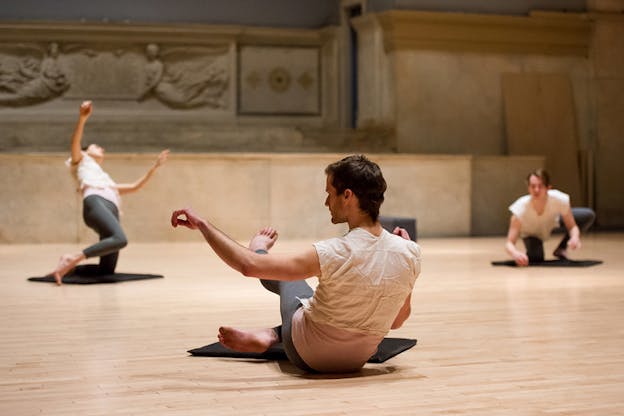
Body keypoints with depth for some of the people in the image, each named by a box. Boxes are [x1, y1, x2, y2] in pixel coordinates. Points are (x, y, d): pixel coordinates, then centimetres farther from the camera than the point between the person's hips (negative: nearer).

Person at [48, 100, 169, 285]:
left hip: (111, 211, 7)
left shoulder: (106, 180, 42)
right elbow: (75, 142, 5)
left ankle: (70, 266, 9)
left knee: (107, 270, -5)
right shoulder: (81, 161, 26)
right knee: (120, 239, -36)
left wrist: (154, 167, 42)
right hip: (95, 203, -7)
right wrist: (83, 118, -10)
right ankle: (72, 258, -34)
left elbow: (135, 186, 43)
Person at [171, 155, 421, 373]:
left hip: (308, 358, -4)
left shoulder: (333, 255, -34)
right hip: (357, 360, 4)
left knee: (288, 276, 23)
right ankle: (267, 337, 23)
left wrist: (202, 224, -20)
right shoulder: (410, 253, -19)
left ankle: (260, 249, 56)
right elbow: (397, 320, -2)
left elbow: (248, 265, -31)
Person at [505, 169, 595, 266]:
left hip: (552, 222, 3)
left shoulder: (559, 200, -37)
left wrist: (575, 237, -47)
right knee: (536, 258, -31)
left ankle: (561, 249, 1)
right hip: (531, 232, -3)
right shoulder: (521, 208, -40)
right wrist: (515, 253, -64)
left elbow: (572, 227, -22)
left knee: (588, 215, -16)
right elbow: (509, 243, -40)